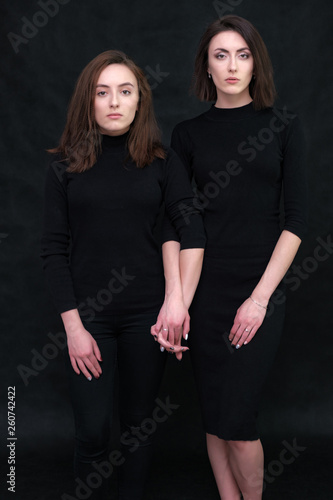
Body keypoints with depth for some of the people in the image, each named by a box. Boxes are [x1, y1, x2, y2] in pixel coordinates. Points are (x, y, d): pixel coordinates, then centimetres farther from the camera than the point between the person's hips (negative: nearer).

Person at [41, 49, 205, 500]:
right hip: (89, 315, 0)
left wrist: (178, 296, -20)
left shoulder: (162, 162, 3)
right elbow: (54, 250, 0)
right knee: (92, 431, 0)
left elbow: (192, 230, -6)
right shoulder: (65, 166, 2)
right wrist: (73, 326, -6)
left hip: (148, 314, 1)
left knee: (139, 424, 12)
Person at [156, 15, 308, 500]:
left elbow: (296, 219, -2)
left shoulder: (284, 125, 3)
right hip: (204, 290, 2)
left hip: (261, 289, -2)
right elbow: (175, 224, 3)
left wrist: (260, 297, -9)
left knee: (236, 421, -4)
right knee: (214, 416, 8)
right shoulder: (189, 132, 6)